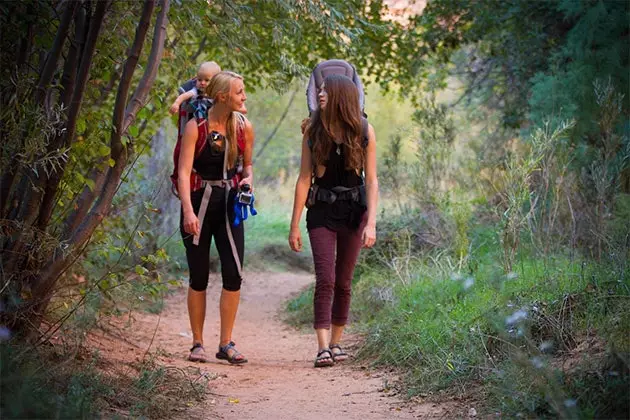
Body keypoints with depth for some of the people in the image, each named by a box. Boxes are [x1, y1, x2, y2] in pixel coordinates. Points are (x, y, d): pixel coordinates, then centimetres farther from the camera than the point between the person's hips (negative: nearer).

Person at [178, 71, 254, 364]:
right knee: (199, 277, 1)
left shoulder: (244, 127, 3)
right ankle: (197, 344, 13)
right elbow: (184, 171, -17)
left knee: (234, 274, -6)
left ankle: (226, 344, 6)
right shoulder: (196, 127, -10)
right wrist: (188, 211, -28)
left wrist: (248, 178, -5)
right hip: (199, 203, -3)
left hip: (229, 205, 3)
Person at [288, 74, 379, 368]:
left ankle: (336, 343, 19)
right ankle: (323, 348, -14)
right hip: (322, 212, -1)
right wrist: (294, 225, -2)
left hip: (354, 211, 1)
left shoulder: (364, 132, -3)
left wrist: (371, 223, -12)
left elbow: (371, 181, -3)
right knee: (325, 279, -11)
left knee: (343, 282, 7)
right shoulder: (313, 131, -1)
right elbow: (304, 179, 0)